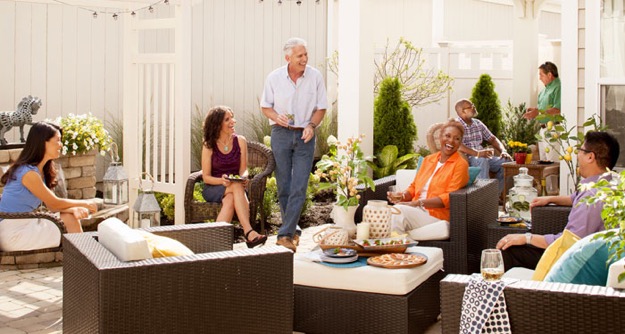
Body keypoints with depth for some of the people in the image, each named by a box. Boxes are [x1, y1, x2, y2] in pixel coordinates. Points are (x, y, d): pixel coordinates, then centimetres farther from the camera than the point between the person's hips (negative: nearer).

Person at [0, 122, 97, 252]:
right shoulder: (29, 173, -21)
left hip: (26, 224, 9)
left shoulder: (42, 170, 9)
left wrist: (74, 209, -14)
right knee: (69, 238, -8)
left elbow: (51, 206, 5)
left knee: (70, 218, 0)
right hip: (12, 233, -9)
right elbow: (54, 203, -13)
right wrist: (85, 203, -2)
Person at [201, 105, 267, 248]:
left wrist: (243, 177, -21)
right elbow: (206, 177, -4)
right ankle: (249, 232, -46)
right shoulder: (209, 146, -2)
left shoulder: (240, 141, 5)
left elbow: (243, 169, 4)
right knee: (237, 187, -36)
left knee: (230, 199, -37)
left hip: (234, 188, 2)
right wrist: (222, 181, -25)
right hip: (212, 189, -2)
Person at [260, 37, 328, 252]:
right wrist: (277, 117, -14)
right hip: (281, 134, 1)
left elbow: (321, 108, 5)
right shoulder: (274, 78, -2)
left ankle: (285, 235, -9)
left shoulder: (315, 77, -1)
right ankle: (293, 230, 22)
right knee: (284, 187, 5)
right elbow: (265, 106, 8)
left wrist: (311, 125, -13)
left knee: (299, 188, -10)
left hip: (304, 136, -1)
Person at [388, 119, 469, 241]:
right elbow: (414, 187, 22)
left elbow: (450, 198, -8)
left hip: (437, 216, -5)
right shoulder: (428, 159, 21)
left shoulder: (460, 164, 3)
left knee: (399, 210, -31)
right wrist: (403, 196, -3)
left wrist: (419, 202, -17)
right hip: (416, 211, 5)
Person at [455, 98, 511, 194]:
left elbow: (492, 139, 20)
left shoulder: (478, 123, 17)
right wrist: (477, 153, -36)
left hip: (482, 157, 7)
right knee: (482, 161, -36)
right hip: (465, 159, -7)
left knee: (506, 161, -12)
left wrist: (503, 151, -1)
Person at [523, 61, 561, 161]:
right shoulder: (546, 88, 17)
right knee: (543, 161, 15)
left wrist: (538, 112, -23)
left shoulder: (558, 87, -14)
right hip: (543, 128, 10)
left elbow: (558, 110, -23)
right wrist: (534, 109, 8)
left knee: (553, 163, -9)